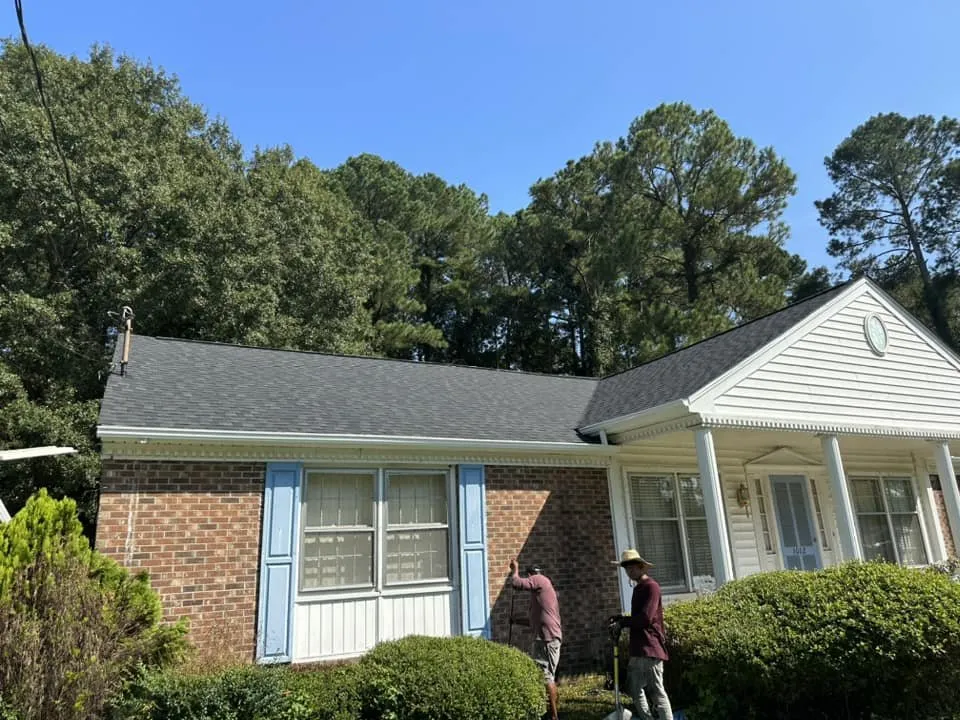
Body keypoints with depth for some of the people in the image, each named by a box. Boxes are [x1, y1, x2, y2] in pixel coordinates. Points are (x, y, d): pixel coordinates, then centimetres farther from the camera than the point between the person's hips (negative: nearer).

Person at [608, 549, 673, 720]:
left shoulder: (651, 586, -11)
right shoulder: (638, 588, 17)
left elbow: (645, 618, -20)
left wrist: (622, 622, -9)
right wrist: (621, 619, 4)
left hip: (650, 647, -10)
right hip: (638, 648, 10)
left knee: (657, 692, -6)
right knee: (635, 688, 13)